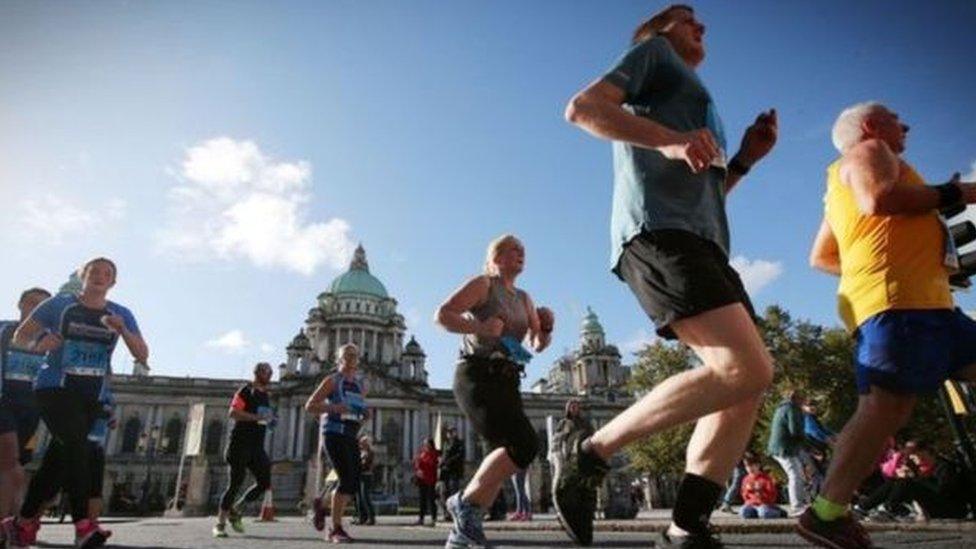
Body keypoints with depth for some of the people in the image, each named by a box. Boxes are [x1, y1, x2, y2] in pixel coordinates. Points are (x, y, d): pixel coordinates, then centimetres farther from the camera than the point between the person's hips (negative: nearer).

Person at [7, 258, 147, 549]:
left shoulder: (121, 315, 6)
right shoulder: (59, 304, 1)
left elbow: (142, 355, -1)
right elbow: (19, 337, 6)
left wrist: (122, 330, -18)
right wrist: (39, 345, -16)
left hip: (91, 396, 4)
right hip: (54, 388, -4)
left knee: (59, 458, 9)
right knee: (77, 446, -22)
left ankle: (24, 522, 26)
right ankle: (83, 525, -25)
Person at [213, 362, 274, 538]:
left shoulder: (265, 395, 18)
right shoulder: (246, 390, -7)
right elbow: (233, 412, -19)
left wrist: (269, 420, 10)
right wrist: (256, 417, -26)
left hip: (257, 446, 8)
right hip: (241, 444, -8)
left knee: (264, 483, 2)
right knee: (235, 483, -5)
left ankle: (235, 510, 20)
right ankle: (220, 522, 10)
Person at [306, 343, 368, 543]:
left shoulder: (360, 387, 17)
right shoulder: (332, 380, 0)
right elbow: (310, 406, -4)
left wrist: (365, 415, 4)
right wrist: (333, 408, -19)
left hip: (351, 436, 7)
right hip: (334, 433, -7)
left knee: (354, 484, 2)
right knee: (347, 479, -16)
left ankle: (322, 504, 26)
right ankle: (336, 529, -4)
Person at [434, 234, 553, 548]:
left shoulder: (524, 298, 20)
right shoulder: (483, 284, 0)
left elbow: (539, 345, 20)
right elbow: (442, 315, -9)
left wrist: (547, 327, -1)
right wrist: (479, 328, -22)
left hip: (506, 382, 8)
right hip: (477, 376, -8)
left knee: (504, 457, 4)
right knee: (524, 445, -22)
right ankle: (466, 501, -7)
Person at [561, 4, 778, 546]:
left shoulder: (695, 100, 38)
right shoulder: (653, 51, 15)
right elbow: (581, 107, -4)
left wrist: (744, 159, 22)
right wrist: (670, 139, -17)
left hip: (701, 241, 9)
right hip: (658, 231, -9)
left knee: (751, 378, -1)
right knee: (744, 370, -22)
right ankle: (590, 456, -15)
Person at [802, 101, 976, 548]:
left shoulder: (844, 182, 33)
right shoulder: (866, 152, 8)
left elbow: (820, 257, 31)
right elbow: (878, 199, -16)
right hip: (897, 300, -10)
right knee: (886, 407, -18)